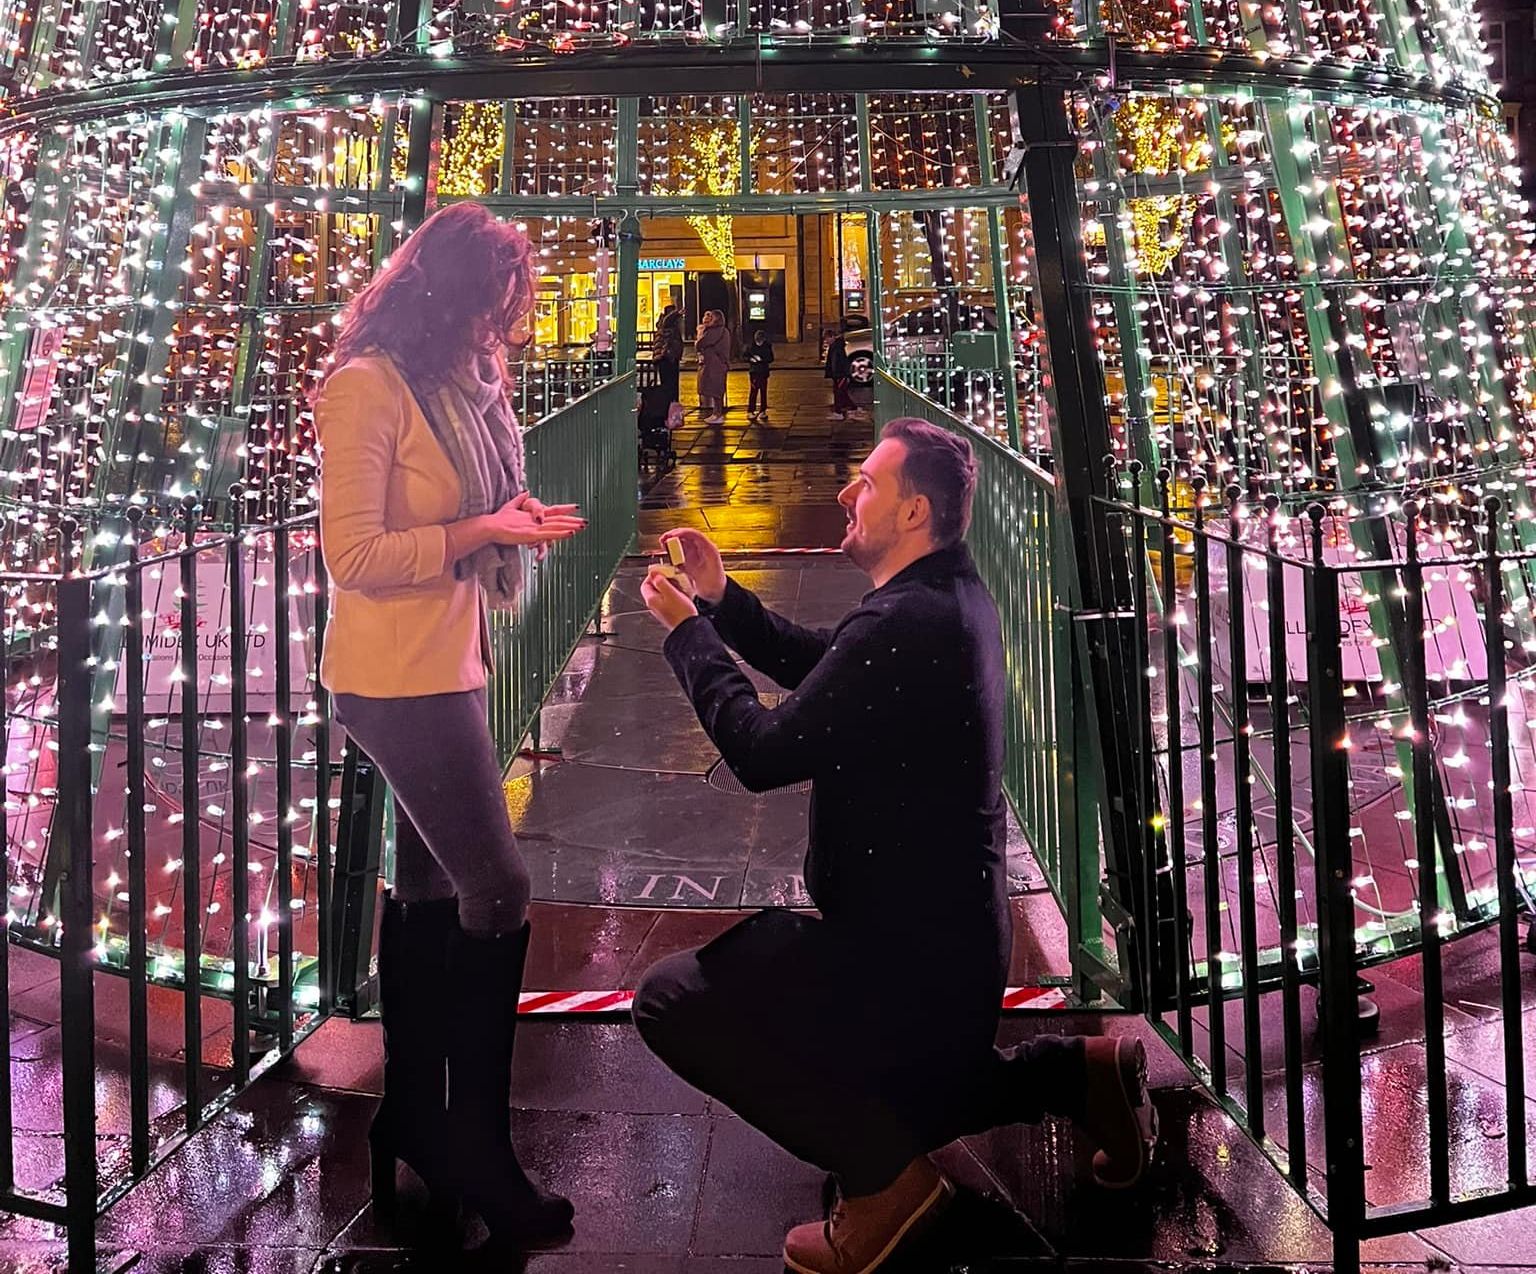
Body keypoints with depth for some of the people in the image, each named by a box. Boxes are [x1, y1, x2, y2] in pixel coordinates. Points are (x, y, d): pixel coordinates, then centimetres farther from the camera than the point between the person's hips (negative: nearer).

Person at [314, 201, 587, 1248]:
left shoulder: (460, 385, 11)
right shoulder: (369, 387, -15)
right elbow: (351, 554, -18)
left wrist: (515, 522, 2)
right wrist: (482, 530, -19)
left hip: (452, 670, 9)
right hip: (397, 679, -9)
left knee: (431, 892, 14)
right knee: (499, 894, -8)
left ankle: (413, 1119, 27)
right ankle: (476, 1151, 4)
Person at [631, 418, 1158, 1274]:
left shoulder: (907, 624, -27)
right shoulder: (950, 596, 6)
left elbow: (763, 754, -25)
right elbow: (821, 664, 17)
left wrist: (687, 632, -13)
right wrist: (722, 600, 6)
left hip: (909, 943, -10)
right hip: (956, 923, 10)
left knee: (671, 1001, -11)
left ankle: (884, 1174, -6)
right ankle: (1085, 1073, 21)